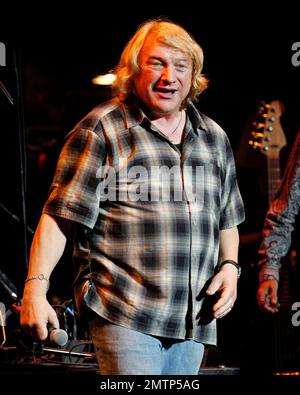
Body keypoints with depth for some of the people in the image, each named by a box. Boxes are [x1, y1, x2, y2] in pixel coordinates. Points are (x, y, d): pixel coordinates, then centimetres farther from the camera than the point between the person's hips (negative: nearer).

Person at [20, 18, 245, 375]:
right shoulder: (102, 129, -1)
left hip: (193, 319, 6)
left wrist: (230, 266, 9)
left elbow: (227, 221, 27)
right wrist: (35, 288, -13)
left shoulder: (214, 138, 17)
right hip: (124, 316, -6)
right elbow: (59, 215, -5)